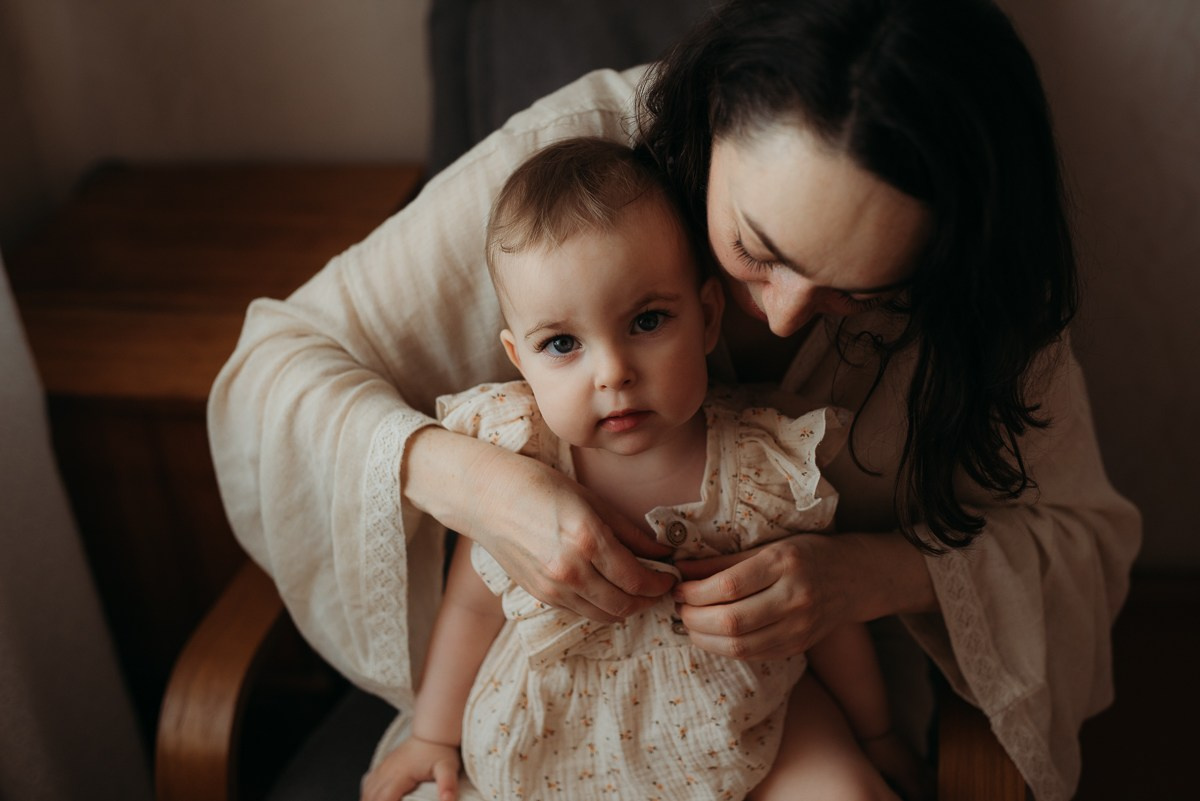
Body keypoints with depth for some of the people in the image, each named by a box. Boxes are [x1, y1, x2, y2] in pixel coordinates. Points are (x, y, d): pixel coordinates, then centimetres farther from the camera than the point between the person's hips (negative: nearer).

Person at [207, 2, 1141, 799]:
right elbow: (274, 366, -16)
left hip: (816, 690, 2)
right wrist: (456, 477, -34)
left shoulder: (965, 276, -17)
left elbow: (1087, 536, -8)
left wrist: (880, 574, -27)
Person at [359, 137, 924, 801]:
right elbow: (473, 603, -3)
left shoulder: (768, 469, -19)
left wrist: (876, 734, 9)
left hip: (733, 732, 0)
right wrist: (433, 738, 5)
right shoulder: (512, 462, -20)